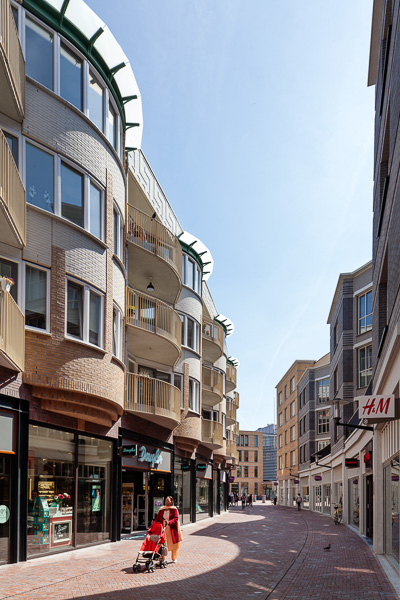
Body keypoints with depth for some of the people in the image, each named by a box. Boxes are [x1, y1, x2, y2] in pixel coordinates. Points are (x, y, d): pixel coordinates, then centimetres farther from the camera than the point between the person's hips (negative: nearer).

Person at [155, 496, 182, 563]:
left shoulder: (174, 509, -2)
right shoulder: (161, 510, 8)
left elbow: (176, 518, -12)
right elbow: (157, 519, 7)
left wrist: (169, 522, -27)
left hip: (172, 529, -2)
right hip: (163, 529, 2)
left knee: (173, 544, 7)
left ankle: (174, 558, 23)